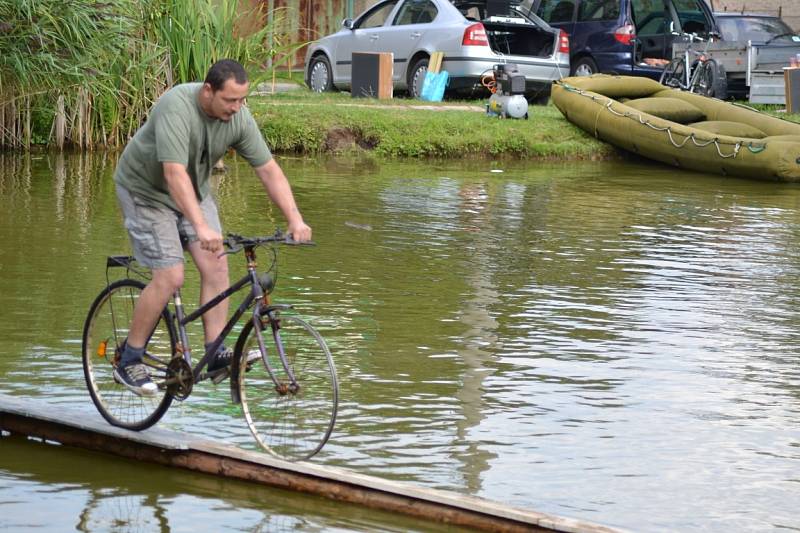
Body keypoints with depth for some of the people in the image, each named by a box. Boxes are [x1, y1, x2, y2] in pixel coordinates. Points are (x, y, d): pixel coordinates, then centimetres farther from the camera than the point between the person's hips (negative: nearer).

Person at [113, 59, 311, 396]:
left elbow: (269, 169, -12)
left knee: (216, 266, -9)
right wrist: (201, 227, -53)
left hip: (194, 190, 6)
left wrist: (295, 219, -23)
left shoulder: (239, 118, -15)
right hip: (147, 190, -6)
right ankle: (129, 362, -1)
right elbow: (175, 174, -43)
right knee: (170, 278, -14)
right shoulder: (176, 108, -34)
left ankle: (217, 355, -5)